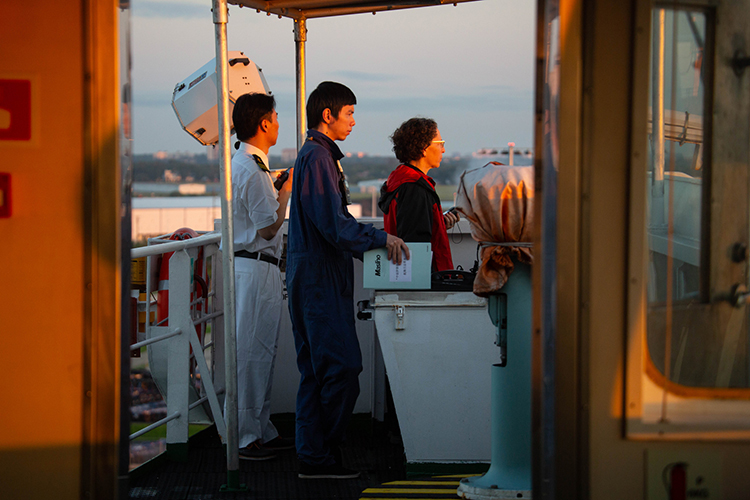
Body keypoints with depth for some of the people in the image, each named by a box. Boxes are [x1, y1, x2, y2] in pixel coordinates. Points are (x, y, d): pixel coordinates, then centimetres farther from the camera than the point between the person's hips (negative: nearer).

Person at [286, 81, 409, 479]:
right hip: (320, 278, -11)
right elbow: (335, 226, -20)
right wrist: (382, 239, -14)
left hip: (313, 278, 11)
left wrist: (374, 242, 20)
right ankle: (321, 455, -4)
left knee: (317, 370, 10)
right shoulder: (318, 157, -14)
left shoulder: (315, 155, 19)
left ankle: (313, 457, 13)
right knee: (343, 366, -10)